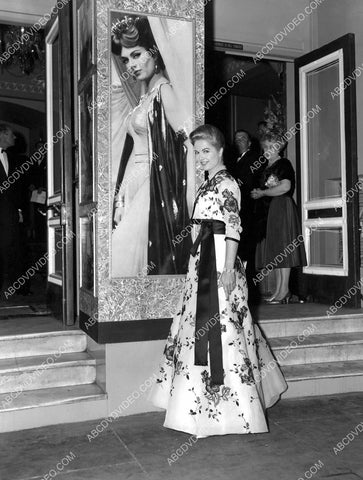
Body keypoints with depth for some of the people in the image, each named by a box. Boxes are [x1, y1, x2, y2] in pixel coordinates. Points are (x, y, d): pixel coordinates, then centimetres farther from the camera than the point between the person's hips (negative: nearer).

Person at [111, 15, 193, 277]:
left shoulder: (164, 90, -9)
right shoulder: (146, 96, 16)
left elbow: (189, 144, -17)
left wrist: (186, 207, -24)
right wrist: (122, 201, 14)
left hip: (154, 192, -8)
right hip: (134, 189, 8)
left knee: (124, 259, -9)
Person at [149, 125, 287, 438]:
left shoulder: (227, 184, -10)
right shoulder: (207, 184, 16)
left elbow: (233, 229, -16)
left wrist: (228, 268, -21)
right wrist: (198, 256, 18)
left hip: (219, 258, -9)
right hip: (203, 257, 9)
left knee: (221, 323, -5)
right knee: (202, 321, 14)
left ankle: (232, 407, 7)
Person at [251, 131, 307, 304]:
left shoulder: (284, 164, -7)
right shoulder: (268, 167, 18)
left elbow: (285, 187, -21)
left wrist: (262, 193, -13)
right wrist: (258, 193, 4)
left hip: (282, 209, -9)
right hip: (270, 210, 9)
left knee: (282, 248, -8)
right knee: (275, 250, 8)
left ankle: (284, 290, -6)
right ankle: (278, 289, 12)